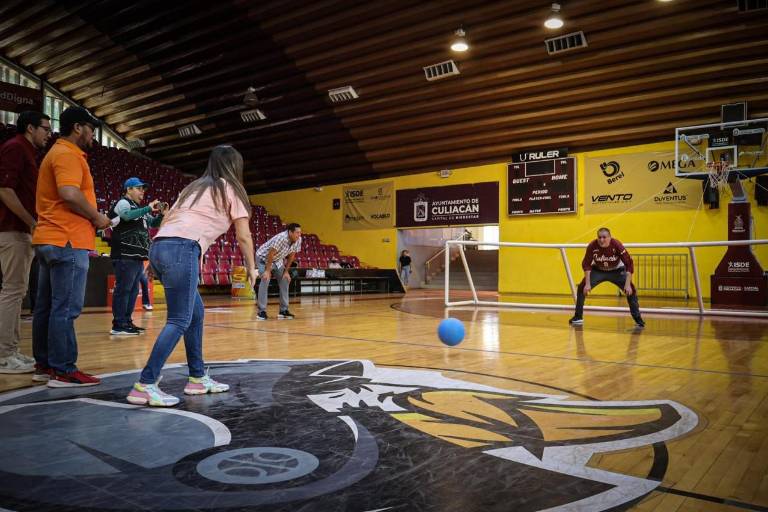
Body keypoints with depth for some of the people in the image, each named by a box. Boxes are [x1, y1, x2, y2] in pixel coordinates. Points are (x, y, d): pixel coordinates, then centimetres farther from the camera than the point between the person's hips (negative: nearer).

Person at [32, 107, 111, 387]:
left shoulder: (57, 153, 23)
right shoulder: (68, 154, -10)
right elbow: (70, 194, -25)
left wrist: (90, 218, 16)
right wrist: (97, 217, -11)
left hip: (49, 239, 11)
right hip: (67, 242, -11)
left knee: (46, 307, 12)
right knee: (66, 308, -8)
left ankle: (44, 365, 20)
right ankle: (64, 371, -4)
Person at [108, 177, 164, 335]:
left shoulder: (138, 208, 22)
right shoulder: (123, 203, -3)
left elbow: (154, 223, 26)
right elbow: (127, 215, -26)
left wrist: (161, 214, 7)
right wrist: (148, 208, -22)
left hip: (137, 256, 9)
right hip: (125, 256, -9)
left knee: (133, 291, 11)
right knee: (123, 290, -10)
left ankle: (127, 321, 17)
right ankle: (118, 325, -8)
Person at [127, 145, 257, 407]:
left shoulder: (194, 187, 29)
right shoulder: (231, 189, 11)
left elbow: (167, 220, 24)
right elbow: (244, 236, 10)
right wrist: (251, 267, 24)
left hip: (159, 245, 8)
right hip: (182, 249, -8)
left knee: (196, 313, 15)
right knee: (179, 321, -6)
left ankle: (198, 378, 20)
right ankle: (145, 386, -10)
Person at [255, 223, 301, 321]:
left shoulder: (298, 240, -15)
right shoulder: (281, 238, -36)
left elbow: (291, 255, -1)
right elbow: (270, 254, -30)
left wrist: (286, 271, 0)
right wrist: (267, 270, -26)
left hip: (277, 260, 7)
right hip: (264, 258, -7)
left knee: (285, 280, 1)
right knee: (265, 280, -22)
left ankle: (283, 311, 8)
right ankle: (262, 311, -19)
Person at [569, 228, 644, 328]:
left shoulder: (617, 245, -30)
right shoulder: (592, 246, -27)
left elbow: (629, 264, -27)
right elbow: (586, 265, -18)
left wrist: (628, 284, -33)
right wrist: (587, 284, -23)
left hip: (617, 270, -1)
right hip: (598, 270, 1)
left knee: (630, 290, -18)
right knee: (582, 288, -14)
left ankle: (638, 319, -1)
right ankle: (578, 317, 1)